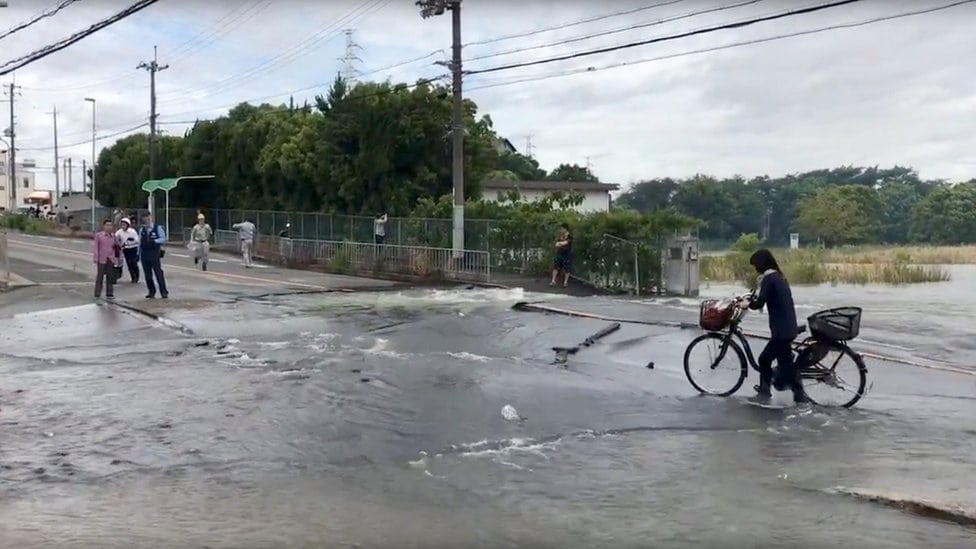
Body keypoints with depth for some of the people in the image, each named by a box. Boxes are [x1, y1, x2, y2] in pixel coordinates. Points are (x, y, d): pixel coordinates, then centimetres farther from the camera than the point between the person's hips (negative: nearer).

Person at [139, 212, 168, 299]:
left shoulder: (157, 228, -2)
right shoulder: (142, 230, 10)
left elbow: (163, 239, -5)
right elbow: (140, 242, 13)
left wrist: (154, 241, -20)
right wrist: (139, 253, 9)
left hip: (154, 254, -4)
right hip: (144, 254, 4)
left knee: (158, 273, -5)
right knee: (147, 274, 7)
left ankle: (164, 292, -1)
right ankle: (151, 292, 17)